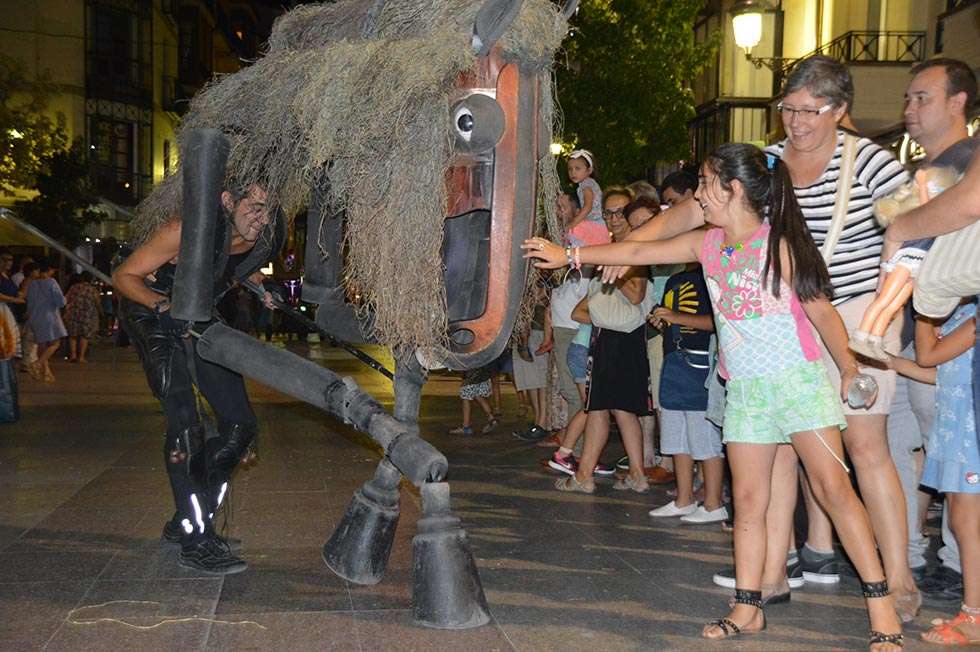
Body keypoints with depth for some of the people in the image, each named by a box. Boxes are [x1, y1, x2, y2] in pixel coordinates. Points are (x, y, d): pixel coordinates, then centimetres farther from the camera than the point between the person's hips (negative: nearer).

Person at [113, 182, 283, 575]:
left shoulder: (267, 238, -13)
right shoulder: (190, 231, -31)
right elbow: (123, 276, -21)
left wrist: (263, 292, -8)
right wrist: (168, 306, -34)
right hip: (153, 316, -6)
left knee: (240, 426, 0)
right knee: (184, 425, -21)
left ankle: (187, 523, 15)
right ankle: (195, 541, -14)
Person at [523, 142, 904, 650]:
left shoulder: (779, 244, -9)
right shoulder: (707, 245, 7)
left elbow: (821, 308, -6)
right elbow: (638, 251, 13)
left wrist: (849, 367, -12)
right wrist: (567, 255, 14)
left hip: (797, 377, -5)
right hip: (744, 389, 6)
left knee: (833, 486, -8)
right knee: (747, 499, 6)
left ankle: (881, 606, -2)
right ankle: (747, 608, 14)